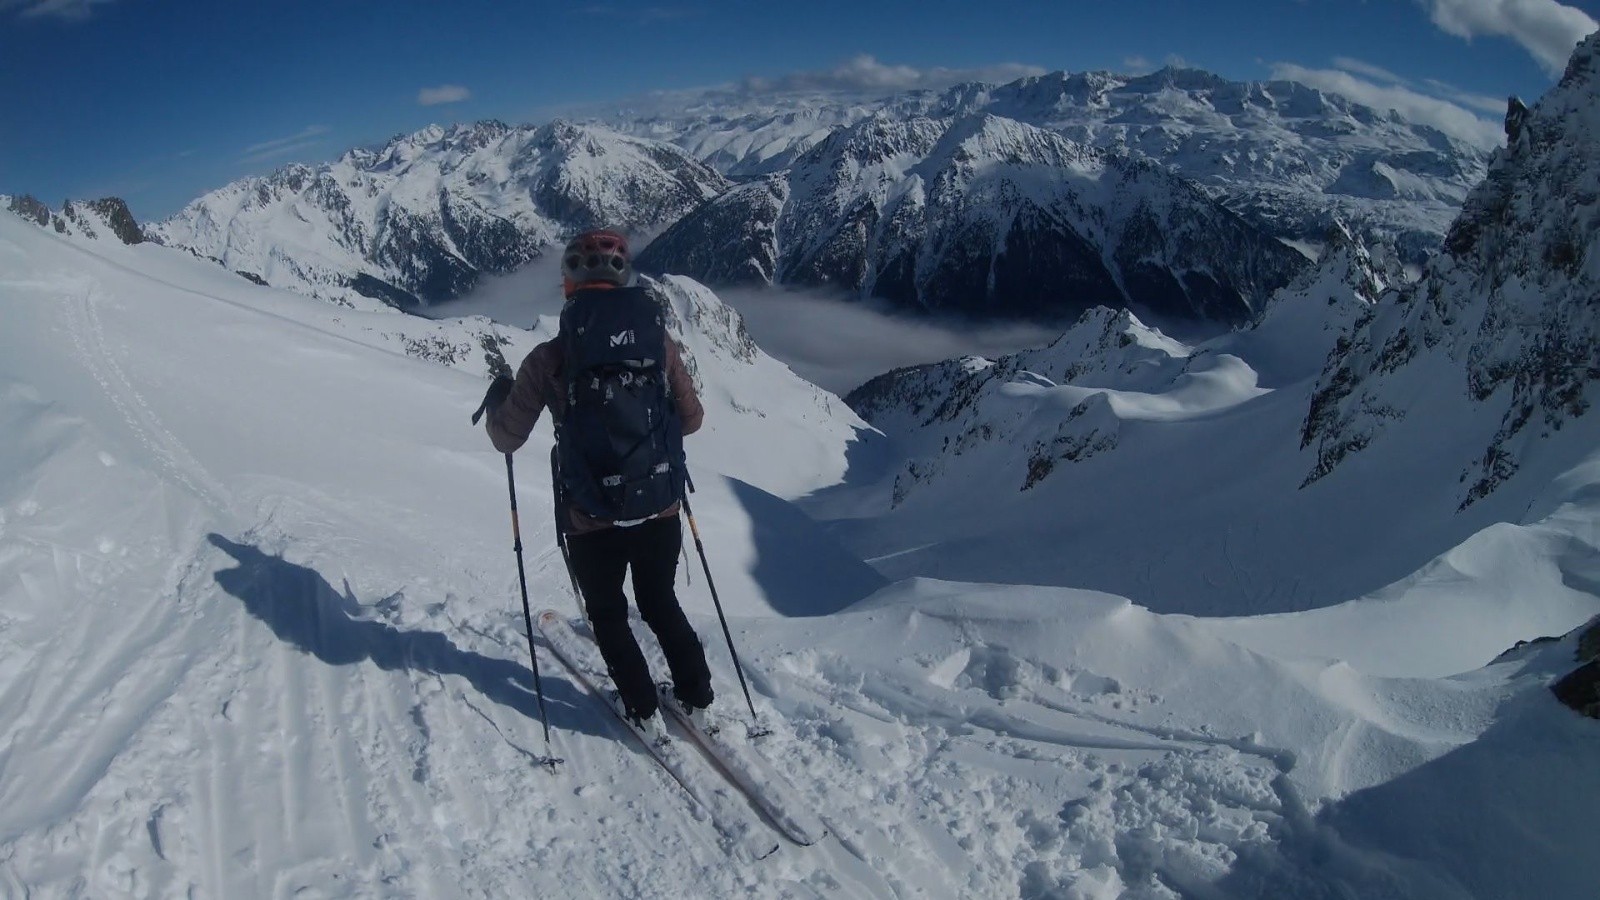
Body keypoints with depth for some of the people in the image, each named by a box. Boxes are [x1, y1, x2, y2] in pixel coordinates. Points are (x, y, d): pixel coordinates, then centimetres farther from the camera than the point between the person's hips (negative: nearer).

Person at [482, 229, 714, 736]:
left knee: (609, 616, 22)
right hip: (660, 511, 3)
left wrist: (498, 394, 17)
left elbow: (506, 438, -3)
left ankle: (643, 710, 25)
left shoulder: (549, 359, -13)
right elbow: (691, 419, 4)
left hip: (592, 520, -2)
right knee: (661, 603, 26)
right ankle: (695, 696, 32)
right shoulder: (659, 340, -7)